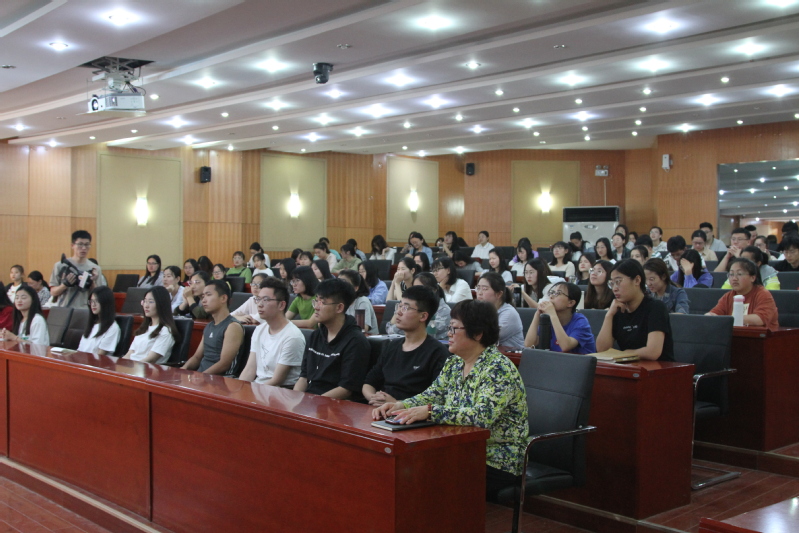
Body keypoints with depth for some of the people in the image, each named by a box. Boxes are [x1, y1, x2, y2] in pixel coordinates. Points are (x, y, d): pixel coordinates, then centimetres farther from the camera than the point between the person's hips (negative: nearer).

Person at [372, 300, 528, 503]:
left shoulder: (499, 368, -17)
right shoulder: (454, 363, 9)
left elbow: (483, 416, -29)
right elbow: (432, 395, 10)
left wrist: (429, 411, -36)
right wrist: (400, 405, -10)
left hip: (497, 462, -7)